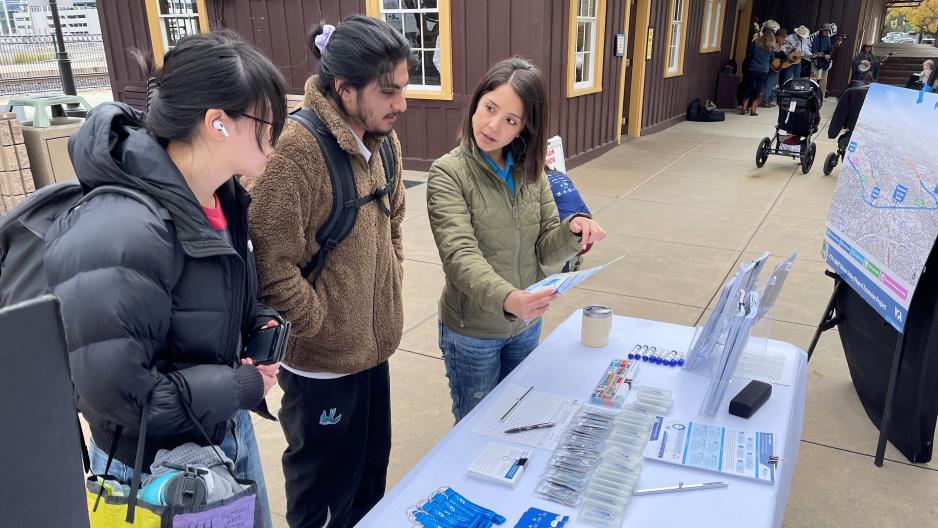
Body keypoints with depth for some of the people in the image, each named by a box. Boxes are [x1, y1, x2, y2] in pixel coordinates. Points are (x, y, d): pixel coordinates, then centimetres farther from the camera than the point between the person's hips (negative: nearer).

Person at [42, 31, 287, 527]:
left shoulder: (221, 196, -5)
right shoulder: (119, 235, -32)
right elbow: (116, 390, -29)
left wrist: (260, 321, -8)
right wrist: (245, 388, -19)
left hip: (229, 431, 8)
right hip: (156, 469, -7)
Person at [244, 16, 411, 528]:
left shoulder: (382, 139, 1)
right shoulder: (294, 151, -25)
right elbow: (271, 268, -25)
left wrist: (387, 287, 10)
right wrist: (324, 326, -14)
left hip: (372, 345, 7)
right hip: (321, 358, -7)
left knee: (371, 470, 25)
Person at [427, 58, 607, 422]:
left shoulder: (530, 170, -2)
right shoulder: (449, 173, -17)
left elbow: (545, 250, -3)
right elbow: (461, 256, -29)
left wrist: (572, 231, -26)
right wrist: (507, 299, -47)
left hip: (526, 324, 5)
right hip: (472, 332, -4)